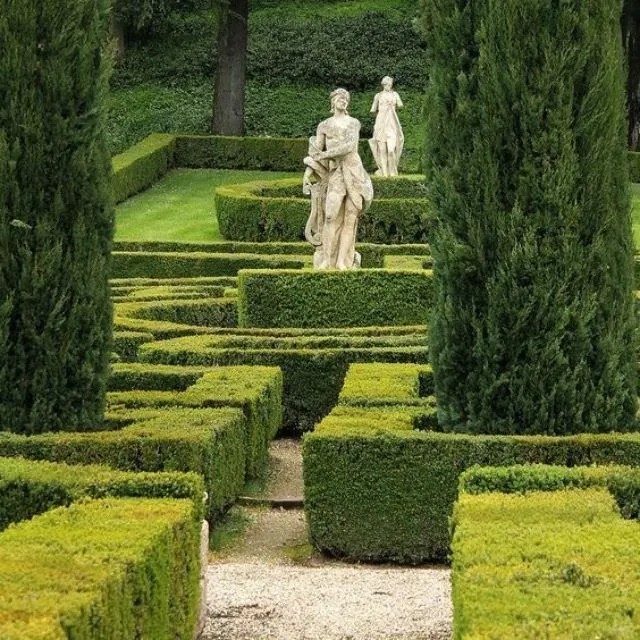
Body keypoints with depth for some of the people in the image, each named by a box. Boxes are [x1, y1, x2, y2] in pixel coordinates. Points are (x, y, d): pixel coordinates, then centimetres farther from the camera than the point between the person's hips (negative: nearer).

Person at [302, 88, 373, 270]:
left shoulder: (354, 123, 10)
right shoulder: (324, 125, 12)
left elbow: (350, 146, -7)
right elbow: (315, 152, 6)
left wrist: (323, 155, -10)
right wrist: (308, 175, -7)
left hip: (353, 171, 1)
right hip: (335, 173, -1)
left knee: (350, 216, -3)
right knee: (332, 215, -14)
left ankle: (344, 260, -2)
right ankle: (326, 260, -11)